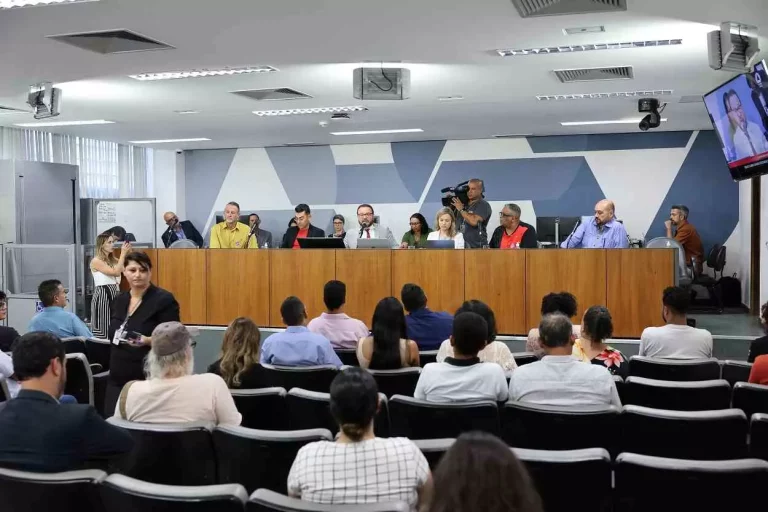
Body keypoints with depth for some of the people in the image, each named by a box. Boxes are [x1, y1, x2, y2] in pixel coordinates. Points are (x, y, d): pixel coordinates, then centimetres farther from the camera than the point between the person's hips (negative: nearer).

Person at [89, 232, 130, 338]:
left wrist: (130, 252, -3)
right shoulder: (96, 261, -8)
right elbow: (116, 272, -17)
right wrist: (123, 253, -13)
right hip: (102, 296, -7)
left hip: (115, 295, 7)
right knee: (102, 331, -2)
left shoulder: (113, 260, 12)